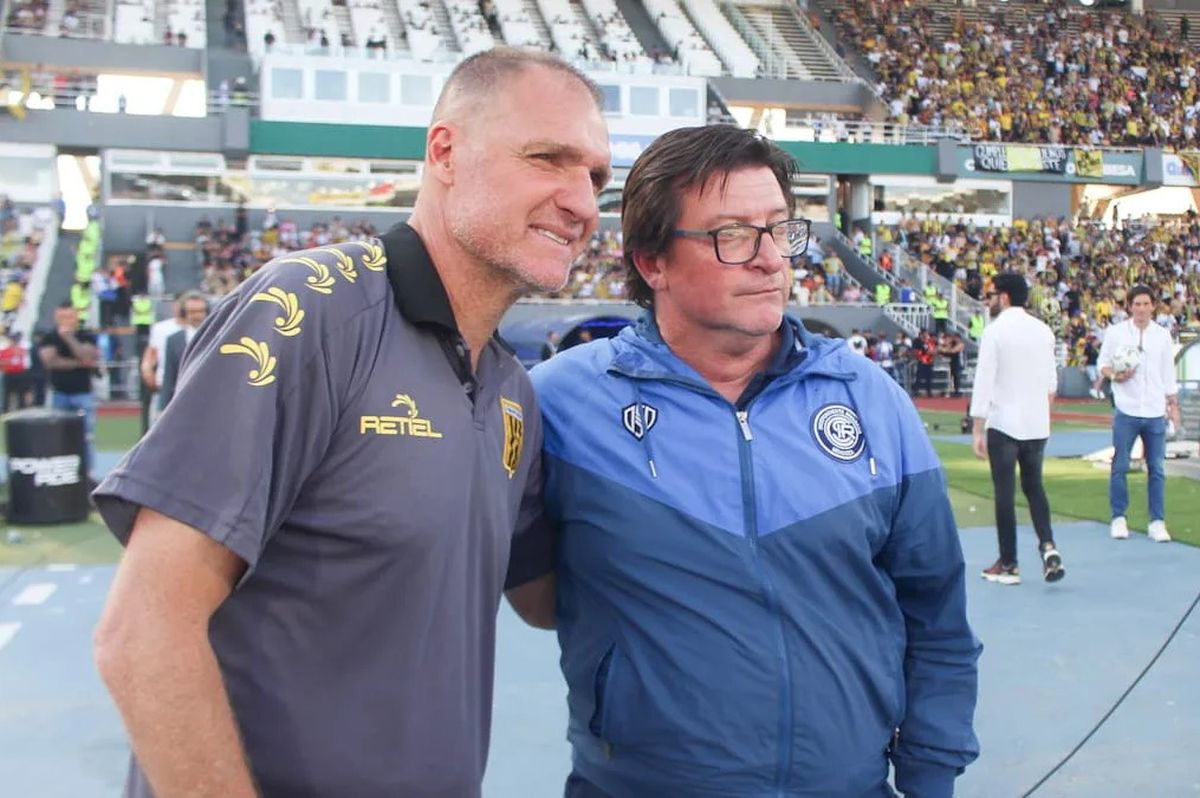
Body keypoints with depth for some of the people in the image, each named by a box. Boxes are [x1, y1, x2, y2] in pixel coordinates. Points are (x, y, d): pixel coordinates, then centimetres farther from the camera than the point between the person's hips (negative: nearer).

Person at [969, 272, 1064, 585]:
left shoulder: (995, 331, -10)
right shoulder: (1043, 330, 7)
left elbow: (983, 383, -14)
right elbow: (1052, 382, 12)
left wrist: (977, 431, -12)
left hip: (1003, 424, -5)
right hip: (1037, 424, 5)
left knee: (1004, 492, 3)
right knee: (1034, 486, 18)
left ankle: (1008, 565, 9)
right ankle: (1047, 545, 0)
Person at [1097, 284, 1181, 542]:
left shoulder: (1162, 335, 8)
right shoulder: (1115, 332, 1)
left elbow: (1169, 375, 12)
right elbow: (1103, 364, 5)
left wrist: (1173, 404, 10)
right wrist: (1115, 375, -15)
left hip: (1155, 412, 2)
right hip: (1126, 410, -2)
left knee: (1156, 469, 3)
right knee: (1120, 467, 1)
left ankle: (1157, 522, 9)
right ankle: (1118, 518, 12)